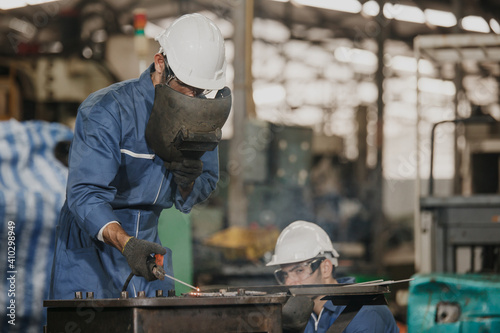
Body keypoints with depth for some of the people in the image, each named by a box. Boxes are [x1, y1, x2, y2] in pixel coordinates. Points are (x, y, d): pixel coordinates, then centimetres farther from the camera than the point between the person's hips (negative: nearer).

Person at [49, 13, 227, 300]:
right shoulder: (107, 110, -21)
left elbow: (206, 188, 8)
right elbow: (85, 193, -29)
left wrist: (188, 182, -17)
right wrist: (125, 243, -45)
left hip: (148, 243, 5)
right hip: (90, 247, -5)